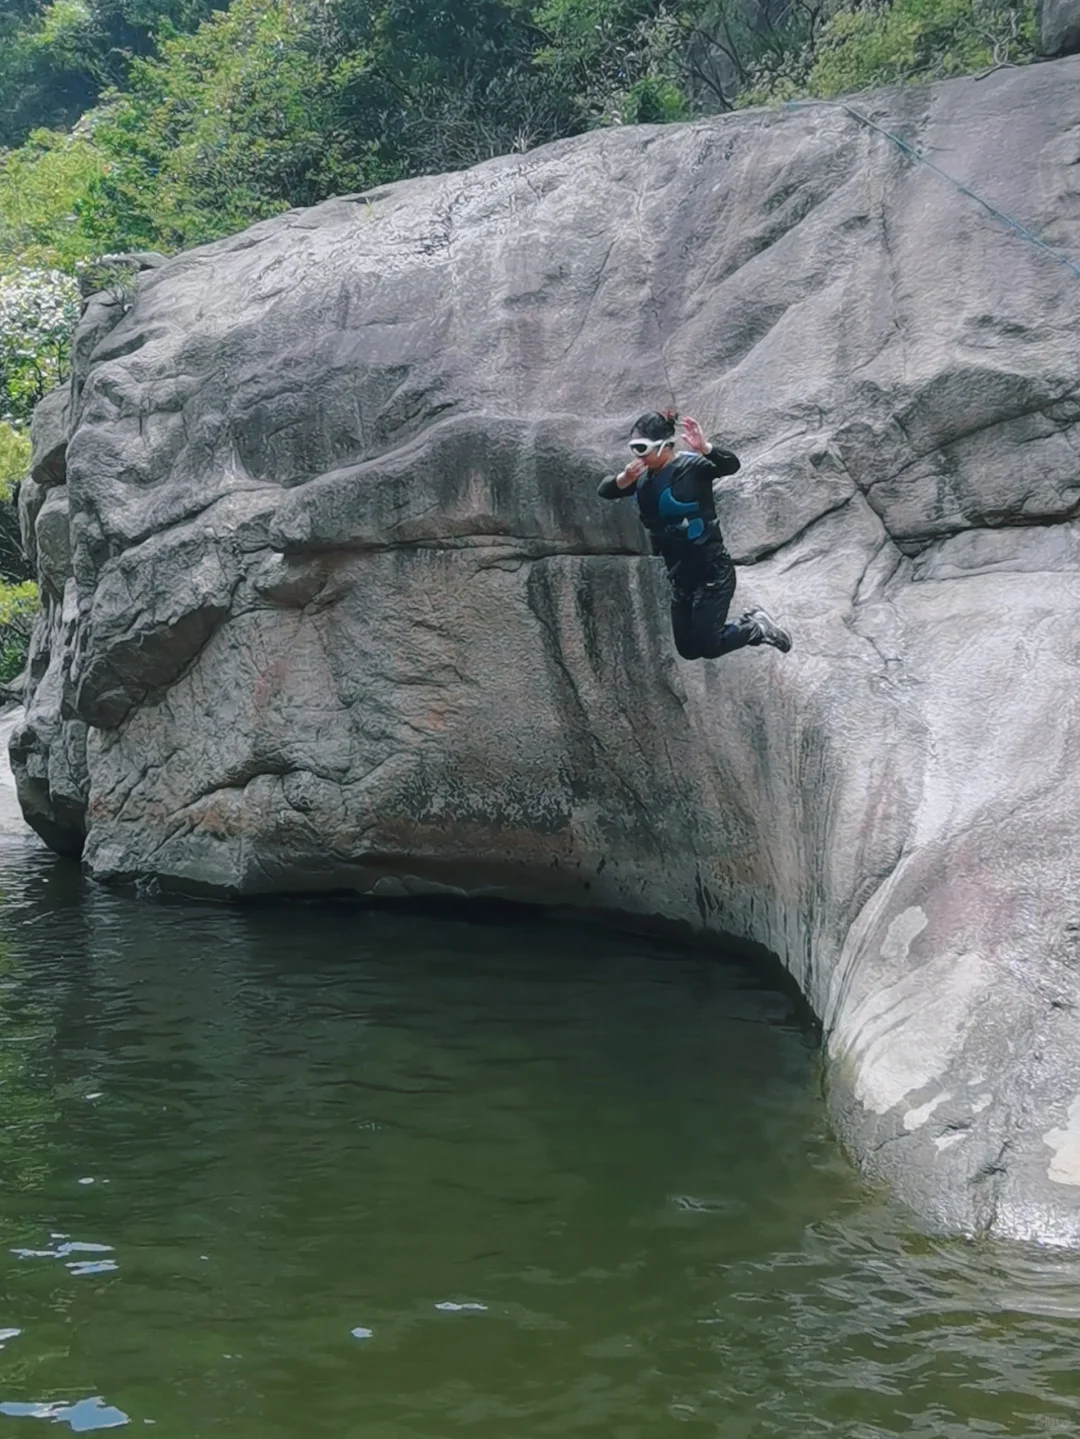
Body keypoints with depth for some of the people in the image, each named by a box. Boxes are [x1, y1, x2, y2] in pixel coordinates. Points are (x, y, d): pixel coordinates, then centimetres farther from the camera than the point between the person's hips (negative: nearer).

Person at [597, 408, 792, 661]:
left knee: (707, 647, -6)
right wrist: (625, 479, -20)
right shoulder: (645, 477, 2)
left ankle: (758, 628, 19)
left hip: (712, 571, -8)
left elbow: (731, 465, -32)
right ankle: (750, 622, 30)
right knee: (687, 650, 14)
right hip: (680, 576, 8)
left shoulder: (691, 466, -17)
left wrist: (704, 448, -51)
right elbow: (605, 491, 1)